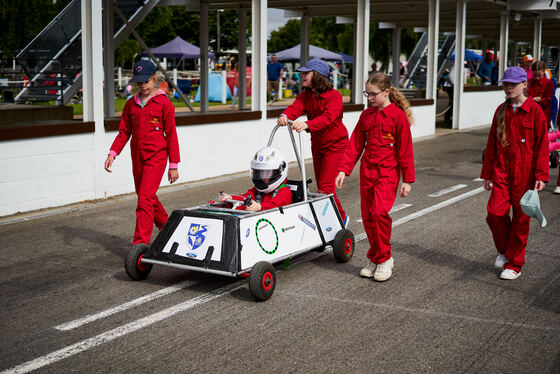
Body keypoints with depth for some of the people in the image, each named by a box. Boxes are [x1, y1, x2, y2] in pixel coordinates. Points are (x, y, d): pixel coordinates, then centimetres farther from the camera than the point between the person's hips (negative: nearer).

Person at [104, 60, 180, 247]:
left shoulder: (164, 103, -5)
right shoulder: (131, 104, 9)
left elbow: (171, 135, -4)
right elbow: (124, 132, 11)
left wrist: (173, 165, -4)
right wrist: (113, 153, -4)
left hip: (156, 156, -6)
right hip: (137, 157, 6)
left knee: (145, 199, -14)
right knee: (149, 198, 15)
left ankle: (140, 244, -14)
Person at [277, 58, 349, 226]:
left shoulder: (334, 96, -19)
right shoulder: (305, 95, 0)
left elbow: (327, 117, -36)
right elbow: (295, 107, -20)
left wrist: (306, 124, -55)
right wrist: (285, 115, -45)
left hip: (336, 145, -7)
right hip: (317, 145, 7)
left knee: (325, 187, -14)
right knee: (322, 186, 14)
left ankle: (341, 218, 5)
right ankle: (341, 217, 32)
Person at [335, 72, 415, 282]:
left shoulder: (398, 115, -7)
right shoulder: (366, 116, 9)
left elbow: (405, 149, -6)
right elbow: (355, 145, 11)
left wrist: (407, 180, -6)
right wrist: (344, 170, 4)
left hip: (388, 171, -6)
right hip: (367, 170, 6)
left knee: (380, 211, -20)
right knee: (367, 216, 6)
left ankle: (384, 259, -4)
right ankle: (375, 259, 19)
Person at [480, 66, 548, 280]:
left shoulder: (534, 111, -5)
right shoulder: (501, 111, 9)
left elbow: (542, 145, -6)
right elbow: (492, 144, 14)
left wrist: (541, 176, -11)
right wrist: (487, 173, 14)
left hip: (524, 173, -3)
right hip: (502, 170, 4)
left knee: (521, 218, 4)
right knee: (495, 212, -9)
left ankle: (514, 264, 18)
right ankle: (504, 251, 18)